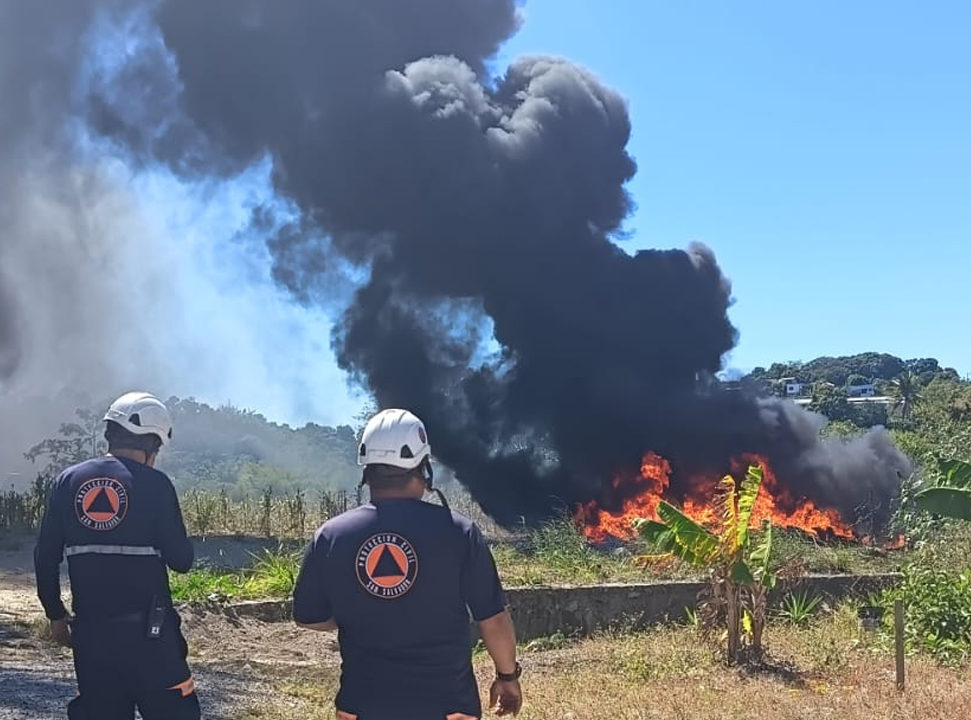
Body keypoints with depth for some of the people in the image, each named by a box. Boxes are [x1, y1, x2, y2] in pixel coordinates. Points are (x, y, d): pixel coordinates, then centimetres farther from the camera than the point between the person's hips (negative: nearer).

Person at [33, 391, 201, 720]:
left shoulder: (70, 480, 6)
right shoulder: (154, 484, -7)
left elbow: (45, 557, 6)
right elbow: (181, 559, -8)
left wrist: (56, 615, 17)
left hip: (91, 630, 5)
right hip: (148, 629, -4)